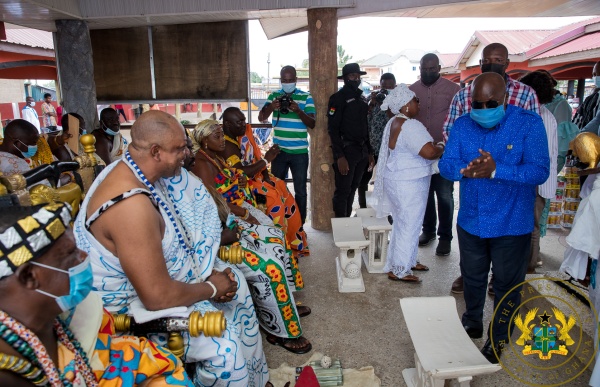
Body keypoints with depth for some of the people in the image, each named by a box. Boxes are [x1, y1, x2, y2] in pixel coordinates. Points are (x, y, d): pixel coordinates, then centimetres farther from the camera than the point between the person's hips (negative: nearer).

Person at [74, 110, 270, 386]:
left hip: (157, 275, 10)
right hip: (137, 301, -10)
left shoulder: (137, 172, -4)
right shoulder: (131, 205, -34)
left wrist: (210, 274, -2)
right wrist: (212, 288, -14)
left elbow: (176, 230, 8)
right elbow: (158, 296, -32)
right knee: (224, 346, -22)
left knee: (237, 284, 16)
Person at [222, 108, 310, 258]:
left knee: (284, 191, -5)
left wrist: (267, 176, -7)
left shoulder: (243, 133, 3)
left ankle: (293, 242, 5)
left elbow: (257, 157, 7)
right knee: (274, 197, -26)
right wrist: (267, 159, -28)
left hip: (257, 176, 8)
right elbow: (242, 173, -29)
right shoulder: (225, 145, -22)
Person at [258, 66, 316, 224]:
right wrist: (270, 107, -21)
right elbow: (261, 118, 0)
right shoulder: (274, 96, 7)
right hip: (279, 151, 2)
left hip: (300, 152, -2)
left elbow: (312, 124, -6)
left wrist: (299, 111, -24)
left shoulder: (306, 97, 0)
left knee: (300, 191, 3)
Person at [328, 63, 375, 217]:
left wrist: (369, 152, 14)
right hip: (346, 150, -7)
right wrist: (340, 156, -20)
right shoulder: (338, 98, -7)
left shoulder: (361, 98, 16)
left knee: (352, 189, 12)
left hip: (362, 150, 7)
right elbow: (333, 129, -13)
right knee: (343, 191, -5)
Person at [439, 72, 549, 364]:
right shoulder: (462, 125, -4)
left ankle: (498, 338, 35)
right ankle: (472, 323, 47)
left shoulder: (529, 124, -15)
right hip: (470, 220, 4)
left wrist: (495, 170, -39)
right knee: (472, 277, 22)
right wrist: (464, 170, -33)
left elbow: (540, 171, -23)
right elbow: (445, 165, -10)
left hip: (512, 224, -3)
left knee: (506, 284, 13)